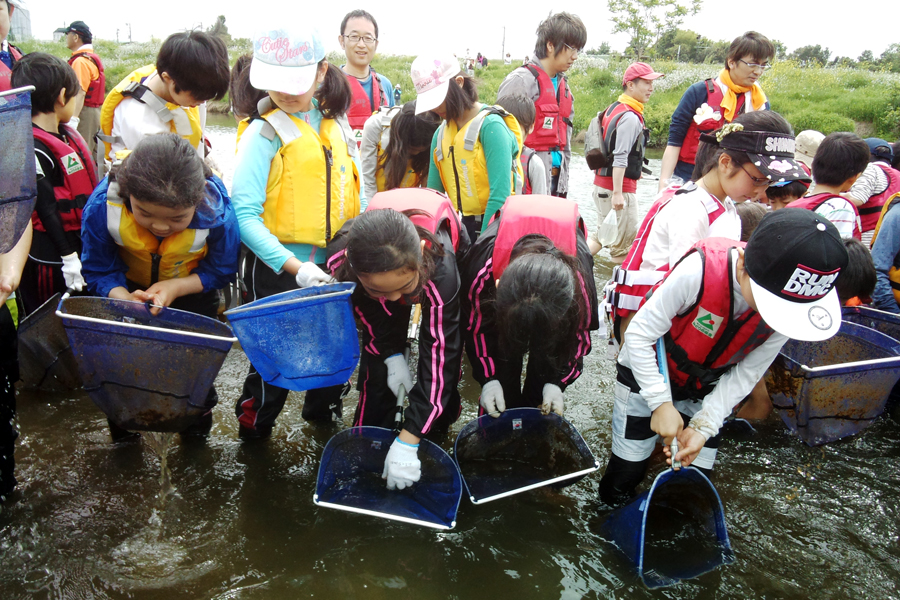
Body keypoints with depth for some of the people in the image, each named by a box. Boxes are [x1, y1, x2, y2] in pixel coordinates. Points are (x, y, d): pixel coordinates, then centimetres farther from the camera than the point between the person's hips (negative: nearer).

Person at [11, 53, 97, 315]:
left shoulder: (67, 134, 7)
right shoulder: (33, 150, -20)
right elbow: (46, 209, -19)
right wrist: (69, 259, -17)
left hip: (82, 244, 8)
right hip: (52, 261, -8)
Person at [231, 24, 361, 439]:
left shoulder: (335, 123, 7)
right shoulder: (264, 132, -11)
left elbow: (352, 196, 14)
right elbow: (245, 214, -18)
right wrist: (294, 266, -27)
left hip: (333, 266, 6)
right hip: (277, 271, -5)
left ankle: (322, 414, 45)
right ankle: (253, 436, 30)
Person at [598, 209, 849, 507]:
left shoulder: (791, 305, -23)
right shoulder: (700, 270, -38)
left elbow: (745, 373, -12)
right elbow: (639, 335, -27)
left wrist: (703, 427, -19)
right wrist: (661, 403, -28)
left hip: (705, 390, 4)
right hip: (647, 374, -4)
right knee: (627, 471, 0)